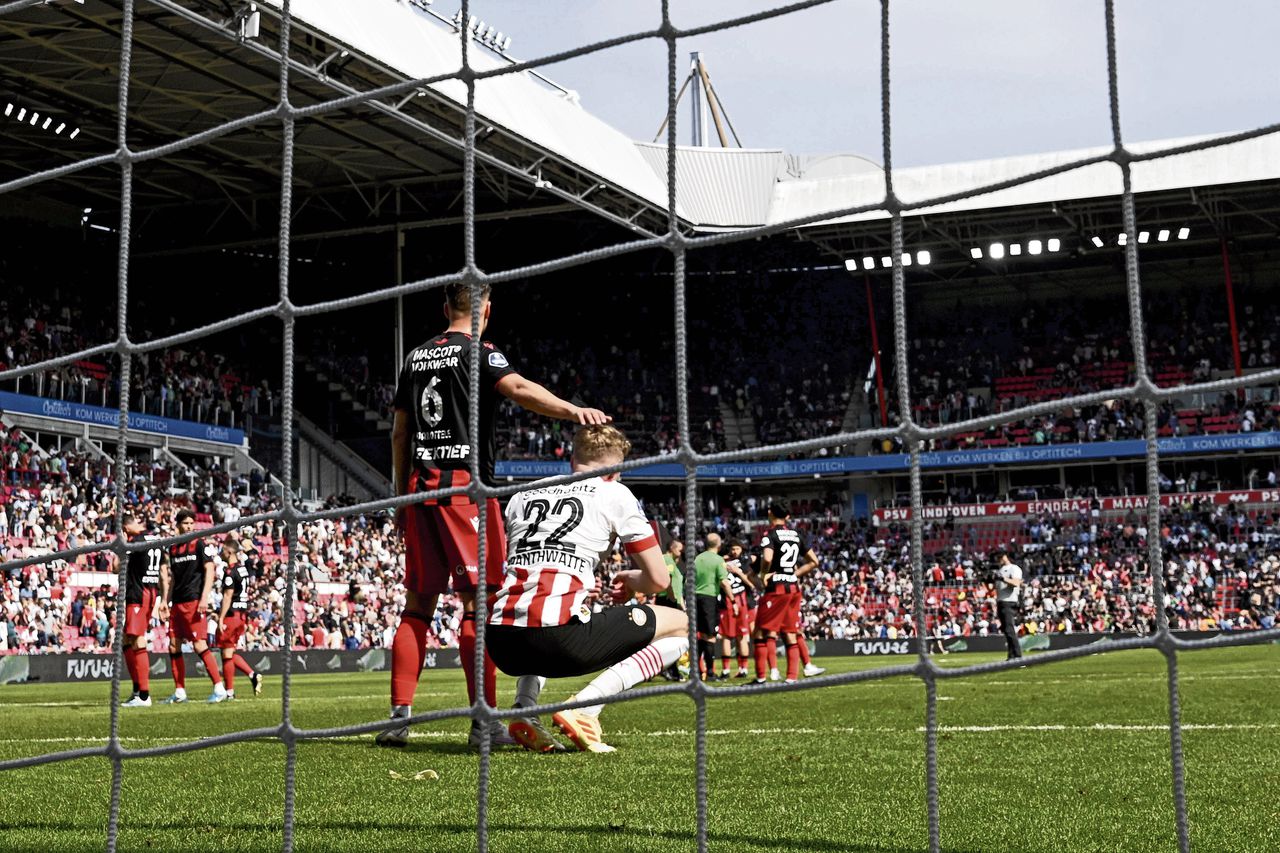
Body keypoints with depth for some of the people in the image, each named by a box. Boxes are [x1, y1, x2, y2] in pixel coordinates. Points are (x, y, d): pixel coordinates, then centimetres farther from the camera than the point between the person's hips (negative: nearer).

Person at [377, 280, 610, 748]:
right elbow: (518, 388, -22)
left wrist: (401, 495, 24)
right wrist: (572, 410, -34)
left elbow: (399, 433, 19)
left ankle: (400, 714, 6)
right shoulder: (479, 352, -2)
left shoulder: (416, 358, 17)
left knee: (418, 604, 9)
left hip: (420, 486, 6)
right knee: (478, 602, -6)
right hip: (465, 485, -6)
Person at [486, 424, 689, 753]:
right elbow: (658, 579, 9)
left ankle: (524, 710, 15)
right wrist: (630, 581, 31)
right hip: (559, 640, -6)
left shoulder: (522, 496, 23)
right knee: (681, 626, 12)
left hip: (502, 644, 6)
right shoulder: (614, 493, 10)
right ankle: (585, 706, -6)